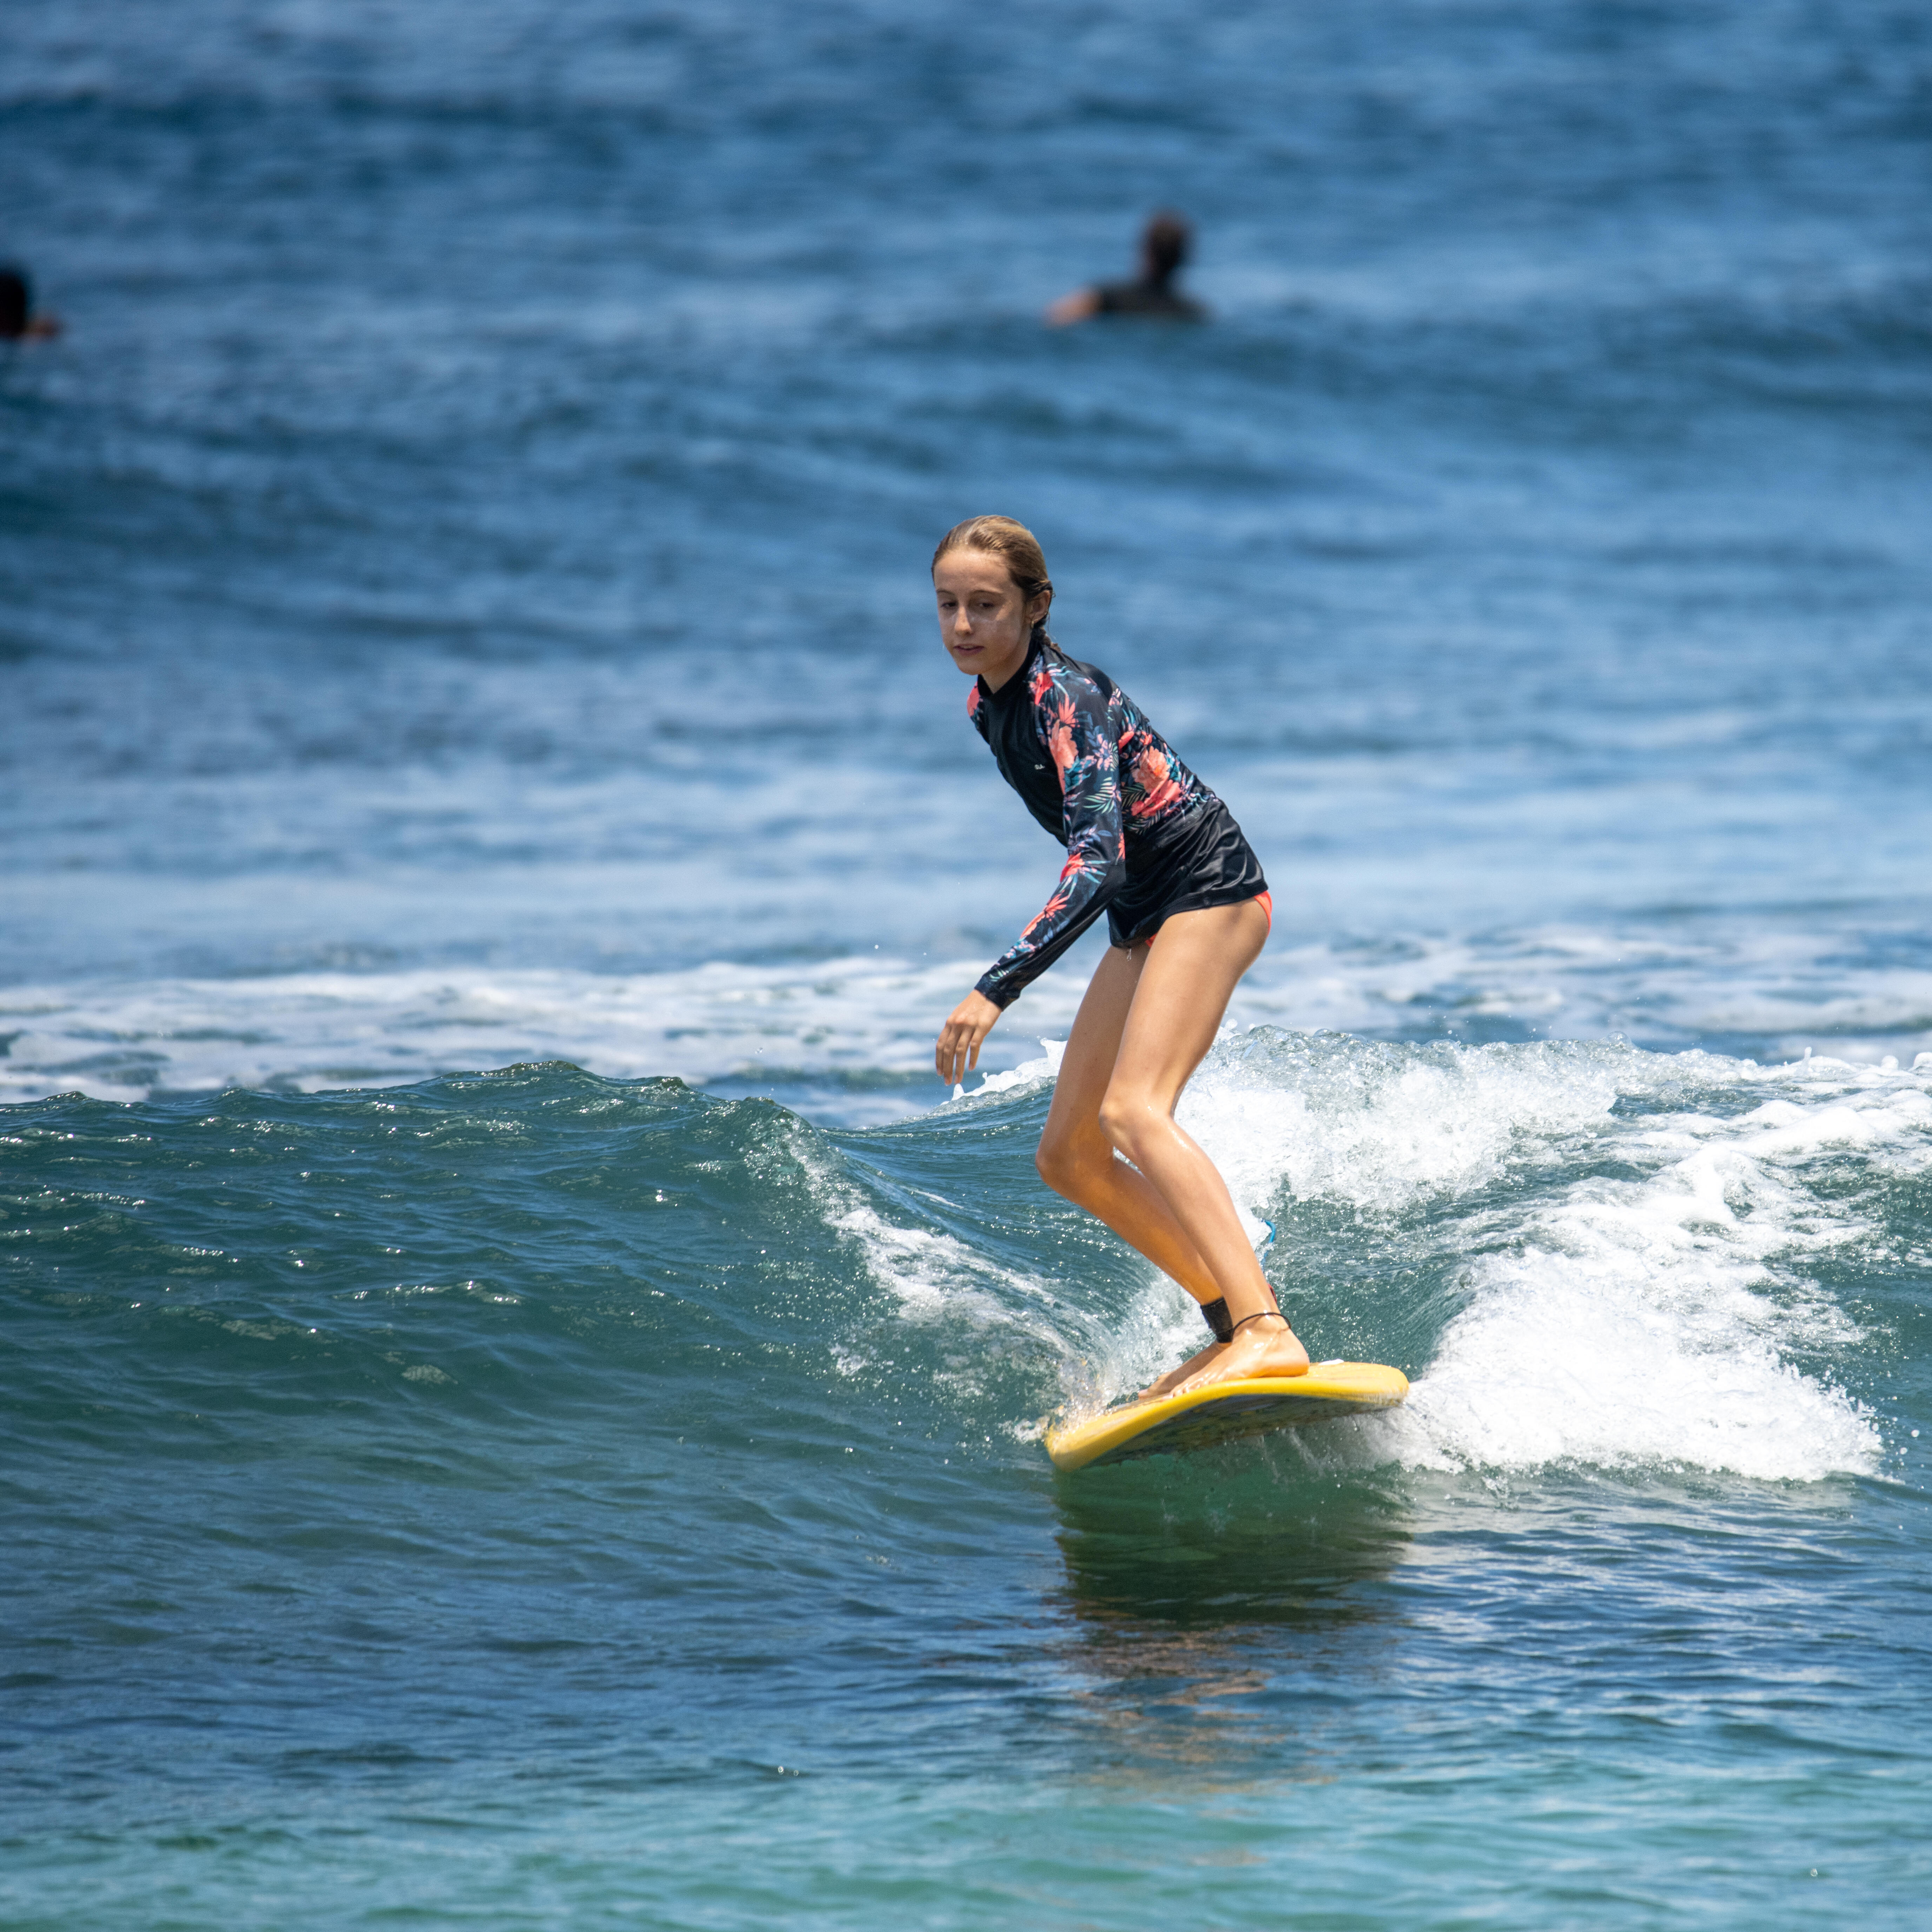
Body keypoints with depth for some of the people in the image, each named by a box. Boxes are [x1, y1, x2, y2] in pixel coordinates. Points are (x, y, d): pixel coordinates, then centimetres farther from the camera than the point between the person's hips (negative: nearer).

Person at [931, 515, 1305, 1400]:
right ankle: (1233, 1322, 10)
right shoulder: (987, 704, 6)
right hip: (1146, 921, 10)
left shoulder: (1063, 696, -22)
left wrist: (996, 988, -41)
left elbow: (1099, 858, -33)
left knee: (1134, 1111, -28)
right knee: (1068, 1157, 8)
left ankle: (1268, 1335, -38)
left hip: (1209, 890, -10)